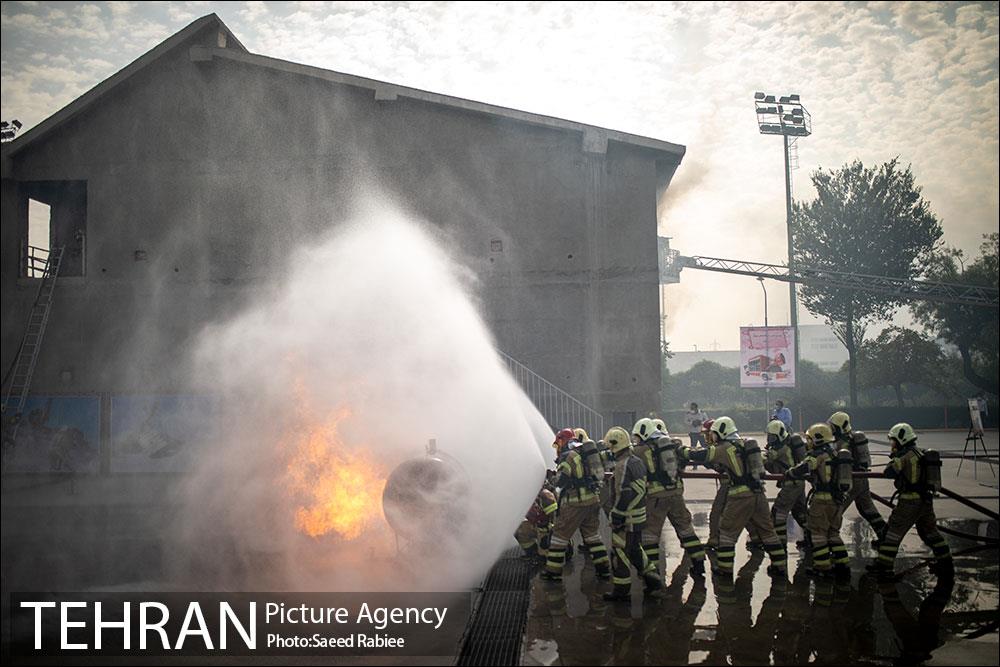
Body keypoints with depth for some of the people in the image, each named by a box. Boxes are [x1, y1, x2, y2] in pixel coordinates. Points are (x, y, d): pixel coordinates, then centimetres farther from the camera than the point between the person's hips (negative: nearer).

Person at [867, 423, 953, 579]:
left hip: (910, 501, -8)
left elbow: (889, 472, -18)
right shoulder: (922, 453, 12)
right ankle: (946, 563, 20)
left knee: (893, 531, 0)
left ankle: (884, 565, 3)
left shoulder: (906, 455, -15)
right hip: (926, 499, 8)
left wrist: (894, 458, -1)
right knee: (930, 531, 18)